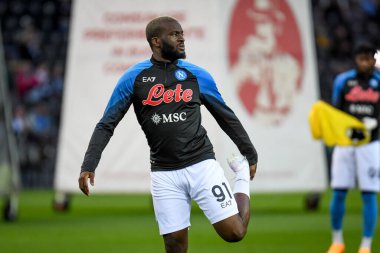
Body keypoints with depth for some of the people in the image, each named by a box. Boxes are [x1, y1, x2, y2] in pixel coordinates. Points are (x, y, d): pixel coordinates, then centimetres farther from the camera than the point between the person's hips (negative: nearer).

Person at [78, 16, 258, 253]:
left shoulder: (198, 75, 4)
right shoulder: (134, 78, 0)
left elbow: (227, 118, 15)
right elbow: (106, 125, 1)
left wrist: (251, 155, 20)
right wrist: (89, 166, -10)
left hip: (202, 165, 0)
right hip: (164, 174, 0)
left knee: (234, 232, -5)